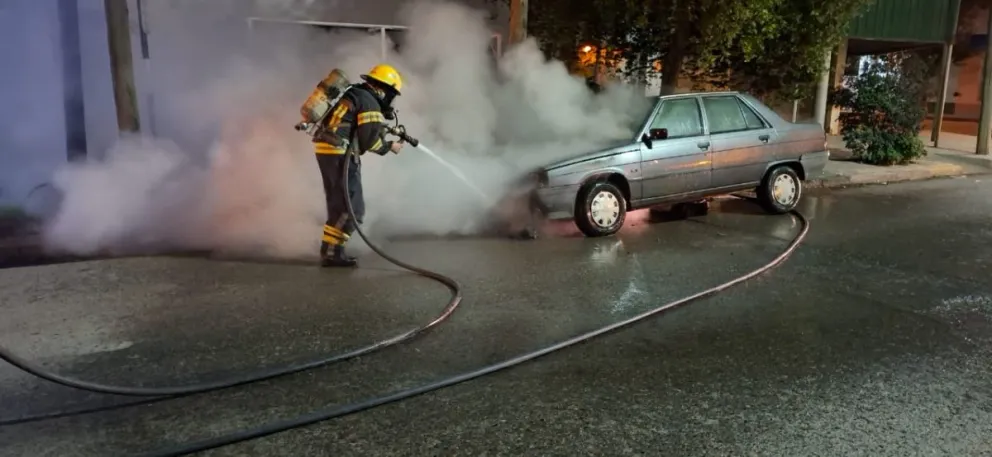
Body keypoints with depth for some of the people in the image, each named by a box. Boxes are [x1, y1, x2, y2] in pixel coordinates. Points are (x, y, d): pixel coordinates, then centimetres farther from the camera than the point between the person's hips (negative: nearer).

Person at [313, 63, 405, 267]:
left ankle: (331, 250, 18)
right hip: (339, 154, -10)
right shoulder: (369, 103, -9)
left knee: (339, 204, 15)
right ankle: (331, 252, -6)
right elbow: (369, 141, -14)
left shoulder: (354, 95, 21)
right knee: (352, 207, -6)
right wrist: (390, 147, 2)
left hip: (326, 150, 10)